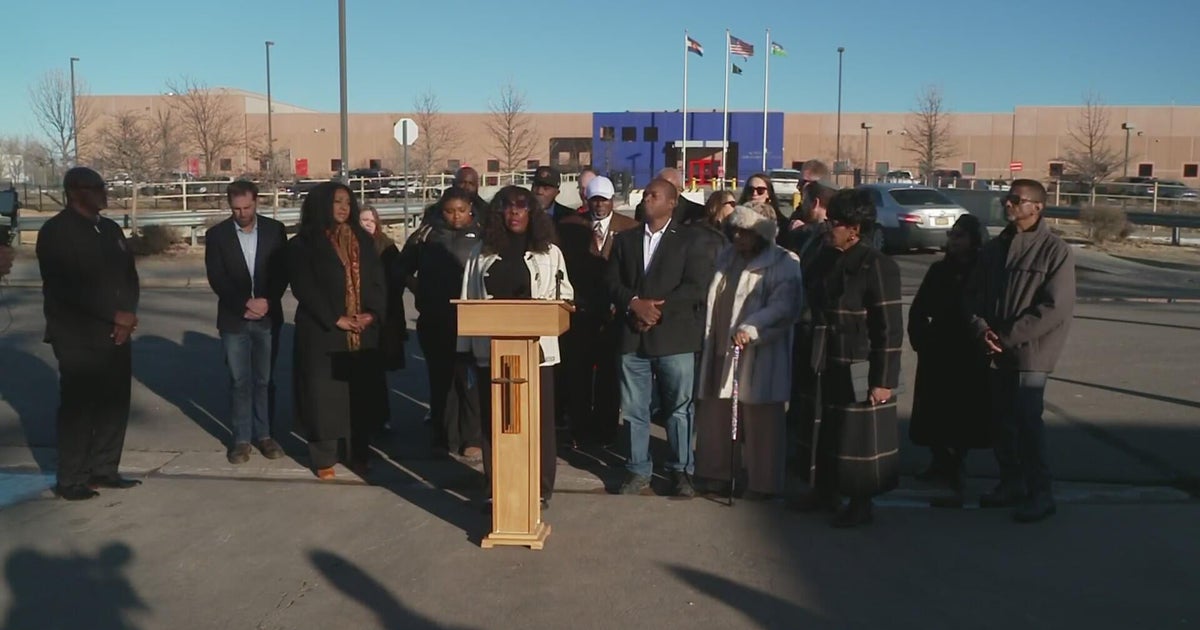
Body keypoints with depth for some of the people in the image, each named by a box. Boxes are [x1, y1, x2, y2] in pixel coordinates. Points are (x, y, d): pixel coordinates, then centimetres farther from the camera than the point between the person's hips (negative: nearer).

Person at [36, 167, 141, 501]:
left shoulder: (110, 228, 14)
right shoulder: (55, 232, -8)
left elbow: (129, 274, 12)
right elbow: (69, 288, -17)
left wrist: (128, 314, -6)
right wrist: (115, 315, -16)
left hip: (116, 333, 7)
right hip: (77, 337, -7)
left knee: (114, 403, 10)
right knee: (77, 406, 0)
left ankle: (104, 469, 22)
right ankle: (71, 480, 10)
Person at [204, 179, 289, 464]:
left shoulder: (275, 230, 2)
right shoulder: (217, 234, 1)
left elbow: (282, 271, 0)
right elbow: (216, 278, -5)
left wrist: (267, 302, -13)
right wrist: (245, 303, -15)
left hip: (267, 317, 1)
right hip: (234, 318, -1)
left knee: (264, 379, 8)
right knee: (239, 381, 3)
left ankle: (264, 434, 17)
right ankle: (242, 438, 10)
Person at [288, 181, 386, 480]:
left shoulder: (362, 240, 12)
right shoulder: (303, 244, -1)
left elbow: (377, 281, 8)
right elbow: (304, 287, -8)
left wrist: (372, 313, -9)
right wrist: (335, 319, -15)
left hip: (363, 332, 4)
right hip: (321, 331, -3)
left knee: (360, 394, 5)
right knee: (325, 394, 0)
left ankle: (358, 454, 15)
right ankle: (324, 458, 10)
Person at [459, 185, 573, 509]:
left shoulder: (550, 252, 6)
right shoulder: (482, 252, 9)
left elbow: (565, 293, 10)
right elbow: (470, 299, 7)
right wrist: (467, 346, 2)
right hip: (491, 347, 1)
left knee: (538, 418, 2)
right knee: (493, 420, 6)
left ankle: (540, 488, 13)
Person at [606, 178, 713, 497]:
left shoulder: (689, 240, 3)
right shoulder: (625, 240, 16)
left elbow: (696, 285, -7)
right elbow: (612, 281, 8)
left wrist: (658, 309, -12)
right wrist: (634, 303, -10)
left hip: (675, 337, -3)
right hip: (633, 338, 4)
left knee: (679, 409, 3)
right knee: (634, 410, 7)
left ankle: (681, 471, 15)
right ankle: (638, 471, 19)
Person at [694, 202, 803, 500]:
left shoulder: (783, 264, -8)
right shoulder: (727, 257, 15)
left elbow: (782, 307, -21)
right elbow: (713, 301, 21)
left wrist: (750, 329, -32)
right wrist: (708, 339, 15)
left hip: (759, 356, -7)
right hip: (721, 351, 7)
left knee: (760, 421, 2)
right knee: (715, 416, 14)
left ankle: (762, 483, 15)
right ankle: (715, 473, 29)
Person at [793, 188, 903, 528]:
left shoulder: (877, 266, -15)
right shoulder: (826, 260, 7)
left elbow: (890, 328, -16)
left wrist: (884, 379, -17)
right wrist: (811, 361, 14)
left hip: (860, 369, -7)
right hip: (827, 366, 7)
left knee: (860, 437, 5)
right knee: (824, 432, 17)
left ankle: (861, 502, 21)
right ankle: (825, 489, 35)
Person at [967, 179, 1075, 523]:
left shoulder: (1055, 251, -9)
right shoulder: (993, 249, 10)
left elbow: (1055, 307, -15)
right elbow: (974, 293, 11)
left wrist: (1009, 337, -16)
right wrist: (982, 329, -7)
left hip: (1030, 352, -6)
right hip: (997, 352, 6)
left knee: (1027, 420, -7)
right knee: (1002, 420, 13)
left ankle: (1040, 493, 5)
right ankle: (1011, 483, 26)